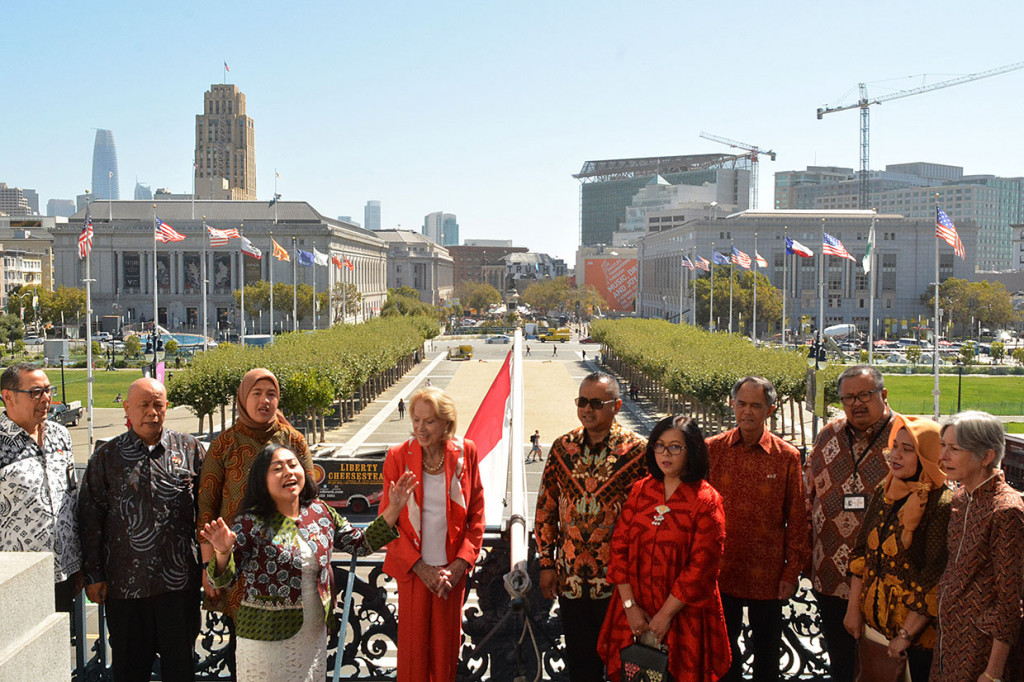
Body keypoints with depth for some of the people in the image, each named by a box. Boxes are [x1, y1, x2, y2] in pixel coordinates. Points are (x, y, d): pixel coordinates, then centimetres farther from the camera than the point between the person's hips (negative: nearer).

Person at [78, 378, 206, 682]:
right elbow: (90, 517, 5)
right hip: (125, 582, 0)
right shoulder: (106, 457, 4)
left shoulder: (190, 449, 3)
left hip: (180, 580, 0)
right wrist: (93, 575, 2)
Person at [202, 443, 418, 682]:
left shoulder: (321, 513, 2)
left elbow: (362, 543, 10)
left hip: (314, 636, 4)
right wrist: (223, 552, -32)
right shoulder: (251, 523, -11)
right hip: (266, 638, -4)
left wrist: (394, 508, 2)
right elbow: (223, 579, -11)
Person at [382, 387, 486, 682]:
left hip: (452, 569, 1)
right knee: (413, 641, 8)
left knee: (446, 643, 11)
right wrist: (420, 566, -10)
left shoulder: (465, 453, -5)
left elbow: (476, 515, 1)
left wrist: (460, 564, -8)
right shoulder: (398, 456, -8)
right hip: (413, 568, -1)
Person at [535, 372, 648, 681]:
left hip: (618, 579, -3)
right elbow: (545, 509, 8)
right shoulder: (563, 447, 3)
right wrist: (547, 564, 5)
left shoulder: (638, 450, -8)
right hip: (570, 578, 3)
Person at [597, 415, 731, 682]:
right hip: (635, 613, 4)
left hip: (683, 616, -4)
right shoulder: (641, 490, 4)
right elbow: (619, 545, 0)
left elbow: (702, 565, -14)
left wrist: (666, 614, -14)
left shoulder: (706, 500, -9)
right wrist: (630, 605, -7)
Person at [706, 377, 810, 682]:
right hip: (720, 573, 1)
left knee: (767, 648, 15)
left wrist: (792, 571, -2)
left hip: (767, 576, -1)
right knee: (723, 645, 15)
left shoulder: (787, 456, -5)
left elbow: (797, 519, -1)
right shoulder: (712, 449, -3)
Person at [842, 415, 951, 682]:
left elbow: (935, 580, -19)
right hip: (873, 619, 6)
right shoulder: (884, 492, 3)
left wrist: (906, 635, -16)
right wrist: (854, 608, 5)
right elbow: (861, 551, 9)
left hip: (917, 627, -6)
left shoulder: (941, 504, -17)